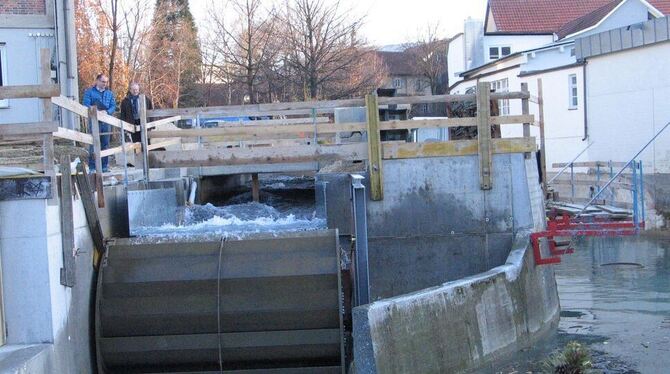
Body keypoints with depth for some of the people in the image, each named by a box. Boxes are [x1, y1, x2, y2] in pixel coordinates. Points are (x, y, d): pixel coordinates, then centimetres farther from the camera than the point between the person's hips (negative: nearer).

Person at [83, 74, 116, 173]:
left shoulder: (109, 93, 14)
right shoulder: (89, 92, 3)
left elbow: (113, 105, 6)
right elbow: (85, 105, -7)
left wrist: (107, 112, -14)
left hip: (106, 122, 4)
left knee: (105, 144, 8)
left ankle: (105, 166, 16)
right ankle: (92, 167, -4)